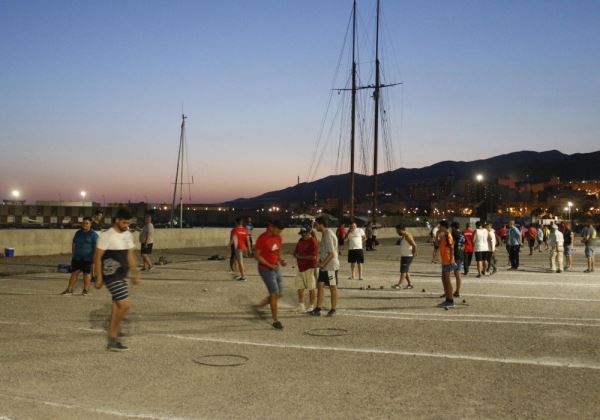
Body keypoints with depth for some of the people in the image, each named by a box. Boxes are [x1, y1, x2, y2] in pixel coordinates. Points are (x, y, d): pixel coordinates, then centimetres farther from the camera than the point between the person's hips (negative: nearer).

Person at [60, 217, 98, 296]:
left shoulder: (93, 234, -5)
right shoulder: (78, 233, 12)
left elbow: (96, 247, -8)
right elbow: (74, 244, 19)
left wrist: (94, 258, -13)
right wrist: (73, 255, 13)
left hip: (87, 258, -4)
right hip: (77, 257, 4)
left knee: (86, 273, 3)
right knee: (74, 273, 2)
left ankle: (85, 290, 14)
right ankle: (69, 290, 2)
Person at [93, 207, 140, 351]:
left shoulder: (128, 235, 10)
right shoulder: (107, 236, -14)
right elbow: (97, 257, -12)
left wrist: (135, 273, 16)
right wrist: (99, 277, -14)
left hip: (121, 276, 8)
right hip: (111, 276, -8)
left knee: (118, 306, 10)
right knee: (125, 304, -13)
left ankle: (113, 341, 17)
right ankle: (113, 340, 1)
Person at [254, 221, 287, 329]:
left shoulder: (278, 237, 6)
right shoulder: (263, 238, -17)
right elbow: (256, 255, -15)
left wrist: (281, 260, -3)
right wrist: (270, 265, -19)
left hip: (276, 269, 8)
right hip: (266, 270, -8)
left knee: (279, 294, 10)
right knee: (275, 294, -9)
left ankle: (261, 305, 32)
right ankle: (275, 321, -1)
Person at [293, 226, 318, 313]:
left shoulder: (313, 242, -14)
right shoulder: (300, 241, 13)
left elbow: (314, 256, -21)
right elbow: (295, 252, 20)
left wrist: (301, 257, -14)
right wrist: (297, 255, -4)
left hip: (309, 268, -8)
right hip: (300, 268, 8)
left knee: (312, 288, 1)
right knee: (299, 287, 9)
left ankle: (312, 306, 10)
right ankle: (301, 306, 18)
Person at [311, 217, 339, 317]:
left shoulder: (328, 235, -20)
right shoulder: (325, 234, 10)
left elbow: (331, 253, -24)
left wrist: (322, 264, -20)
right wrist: (320, 261, 13)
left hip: (330, 266, -9)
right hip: (324, 266, 9)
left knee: (332, 287, 3)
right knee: (320, 285, 7)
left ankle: (333, 309, 14)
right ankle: (318, 309, 10)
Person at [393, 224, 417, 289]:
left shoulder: (407, 236, -17)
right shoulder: (403, 236, 14)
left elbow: (414, 245, -22)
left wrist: (414, 253, -17)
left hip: (408, 256, -10)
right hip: (403, 256, 10)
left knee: (403, 270, -9)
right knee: (406, 271, 12)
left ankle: (399, 284, -10)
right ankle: (409, 284, 18)